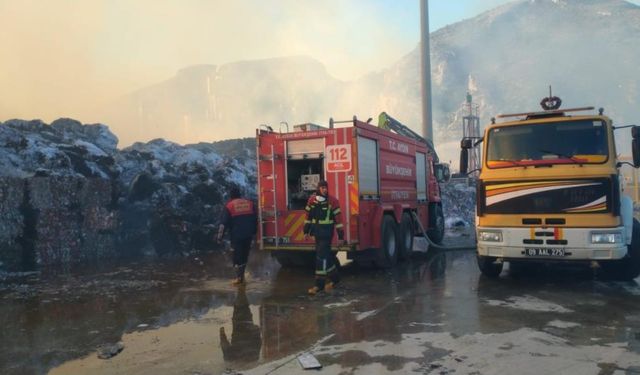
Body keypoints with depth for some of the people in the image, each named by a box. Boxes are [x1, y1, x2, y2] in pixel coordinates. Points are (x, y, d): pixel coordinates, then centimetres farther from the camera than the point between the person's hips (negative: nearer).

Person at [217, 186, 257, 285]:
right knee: (244, 254, 14)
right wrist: (253, 232, 22)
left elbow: (223, 223, -7)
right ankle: (242, 275, 21)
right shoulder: (249, 203, 7)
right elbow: (255, 219, 13)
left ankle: (239, 277, 1)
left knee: (237, 255, 3)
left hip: (236, 235, -4)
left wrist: (220, 236, -4)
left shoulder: (229, 206, -5)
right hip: (248, 235, 4)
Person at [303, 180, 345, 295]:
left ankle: (319, 283, -2)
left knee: (322, 255, -8)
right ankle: (334, 276, 34)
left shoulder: (332, 201, -9)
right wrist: (306, 231, 12)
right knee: (326, 255, 15)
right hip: (317, 231, 5)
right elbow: (308, 216, 12)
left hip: (327, 232, -5)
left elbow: (338, 218, -8)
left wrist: (340, 235, -9)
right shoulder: (312, 200, 4)